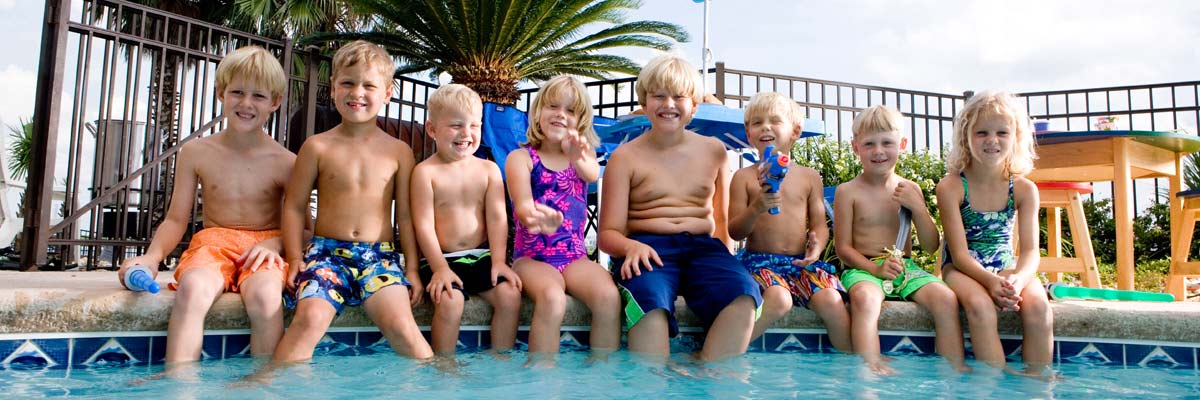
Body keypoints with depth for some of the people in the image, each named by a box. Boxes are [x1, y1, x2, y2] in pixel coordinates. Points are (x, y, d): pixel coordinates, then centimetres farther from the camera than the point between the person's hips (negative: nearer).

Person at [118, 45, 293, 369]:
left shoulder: (284, 162, 1)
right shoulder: (196, 152, 8)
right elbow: (176, 220, 10)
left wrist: (274, 244, -18)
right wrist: (152, 256, -8)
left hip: (265, 245, -2)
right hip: (213, 242, 2)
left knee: (265, 295, -36)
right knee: (192, 288, -34)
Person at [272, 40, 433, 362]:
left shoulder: (398, 151, 8)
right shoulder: (318, 147, 6)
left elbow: (405, 215, 10)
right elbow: (294, 206, 9)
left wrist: (412, 267, 5)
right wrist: (294, 257, 0)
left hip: (380, 255, 0)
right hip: (327, 251, 0)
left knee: (400, 324, -22)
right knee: (311, 317, -27)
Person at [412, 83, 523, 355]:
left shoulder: (488, 169, 7)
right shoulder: (426, 172, -4)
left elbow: (497, 218, 0)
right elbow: (424, 224, -9)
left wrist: (499, 261, -10)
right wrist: (440, 268, -17)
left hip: (482, 256, 3)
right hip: (442, 258, -3)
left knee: (510, 295, -18)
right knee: (450, 301, -27)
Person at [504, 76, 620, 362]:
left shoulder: (583, 154, 13)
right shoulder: (521, 158, 3)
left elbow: (593, 174, -14)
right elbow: (522, 205, -15)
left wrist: (579, 159, -40)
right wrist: (540, 220, -42)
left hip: (575, 257, 3)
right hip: (531, 257, -2)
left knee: (609, 297, -27)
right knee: (552, 298, -34)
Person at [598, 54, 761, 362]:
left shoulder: (713, 151, 16)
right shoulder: (625, 157, 6)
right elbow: (608, 233, 2)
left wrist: (726, 262, 7)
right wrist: (631, 246, -21)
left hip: (702, 247, 3)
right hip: (647, 248, -2)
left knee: (742, 291, -30)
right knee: (649, 299, -37)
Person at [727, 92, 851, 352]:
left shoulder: (809, 177, 12)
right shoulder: (744, 177, 4)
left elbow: (819, 224, 12)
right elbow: (735, 232, -1)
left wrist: (817, 245, -11)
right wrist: (757, 208, -19)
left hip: (800, 260, 3)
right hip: (759, 259, -3)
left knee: (832, 300, -23)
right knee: (779, 300, -33)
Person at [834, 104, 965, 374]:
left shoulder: (909, 190, 10)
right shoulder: (848, 192, -1)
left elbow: (931, 246, 8)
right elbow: (843, 247, -3)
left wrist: (917, 206, -7)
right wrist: (874, 268, -20)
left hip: (905, 267, 4)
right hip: (863, 268, -4)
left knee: (946, 298, -22)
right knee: (865, 298, -37)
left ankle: (956, 371, -10)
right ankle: (872, 371, -36)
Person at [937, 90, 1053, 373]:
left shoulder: (1024, 189, -2)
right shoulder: (951, 187, -11)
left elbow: (1030, 250, -8)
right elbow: (959, 253, -15)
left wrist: (1018, 279, -32)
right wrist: (991, 281, -34)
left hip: (1007, 267, 3)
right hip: (963, 268, -3)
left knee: (1039, 307, -27)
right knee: (980, 306, -34)